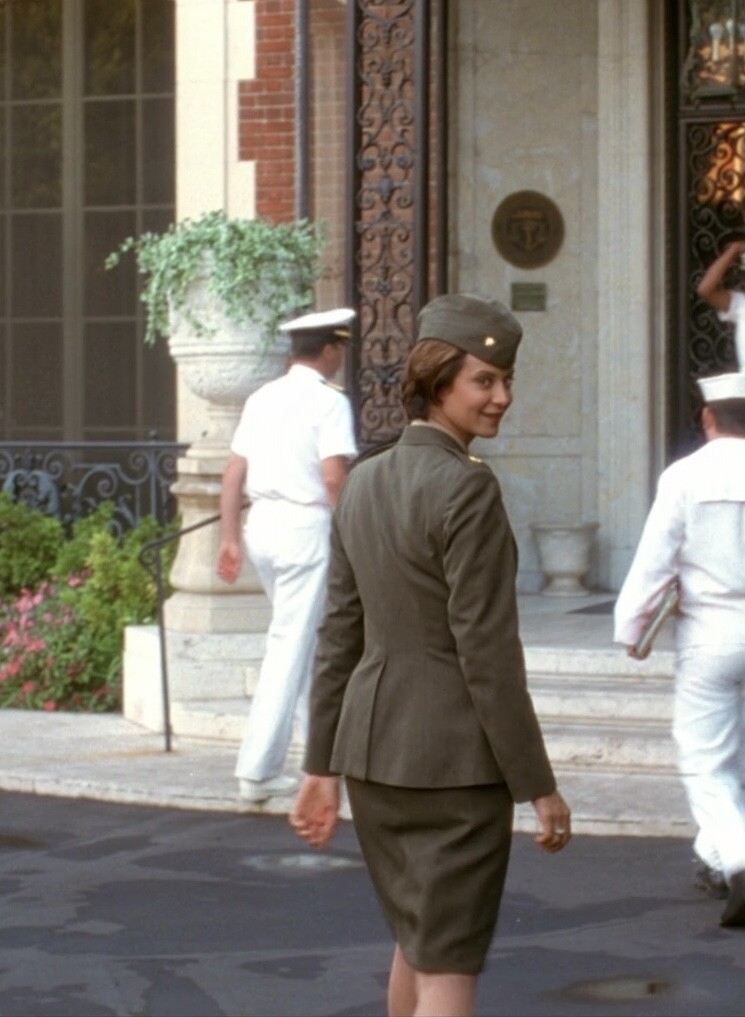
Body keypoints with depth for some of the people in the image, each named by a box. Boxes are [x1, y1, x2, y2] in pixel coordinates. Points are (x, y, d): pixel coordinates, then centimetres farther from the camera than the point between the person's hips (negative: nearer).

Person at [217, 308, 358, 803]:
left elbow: (234, 473, 10)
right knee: (291, 647, -3)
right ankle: (258, 770, -4)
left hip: (263, 522, 8)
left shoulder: (262, 399, 11)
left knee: (306, 637, 21)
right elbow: (335, 477, -19)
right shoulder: (329, 402, -10)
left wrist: (231, 537, 13)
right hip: (307, 526, -8)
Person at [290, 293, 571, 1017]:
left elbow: (339, 635, 10)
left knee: (416, 940, 25)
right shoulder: (468, 488, -17)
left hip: (372, 744, 8)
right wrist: (539, 786, -12)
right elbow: (488, 653, -18)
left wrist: (323, 768, 14)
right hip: (457, 758, -8)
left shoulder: (364, 482, 7)